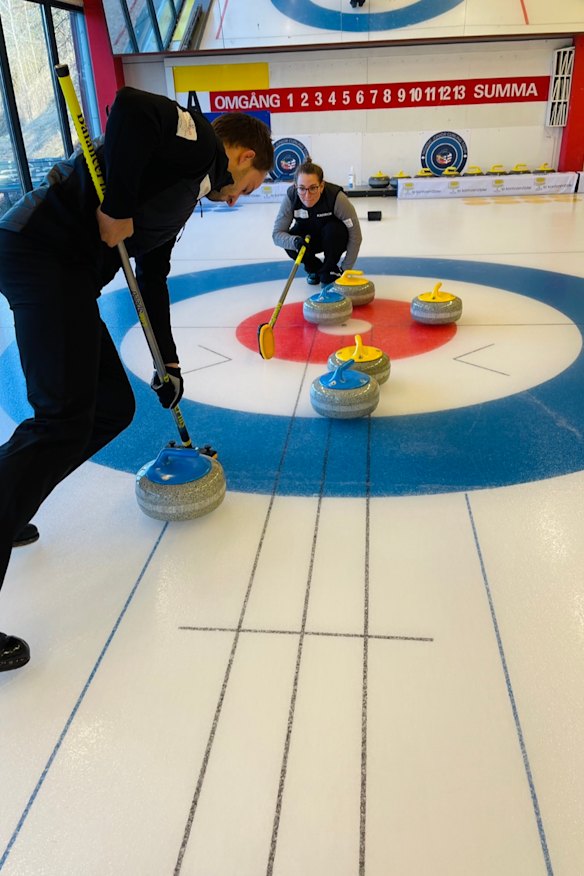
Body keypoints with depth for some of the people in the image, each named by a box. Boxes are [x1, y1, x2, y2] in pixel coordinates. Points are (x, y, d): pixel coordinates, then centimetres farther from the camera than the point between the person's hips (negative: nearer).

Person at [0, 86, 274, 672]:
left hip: (64, 269, 10)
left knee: (112, 407, 12)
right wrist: (116, 207, -14)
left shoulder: (189, 187, 29)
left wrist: (168, 362, 33)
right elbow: (130, 105, -19)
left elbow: (153, 278, 32)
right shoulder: (202, 142, 3)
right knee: (63, 422, -17)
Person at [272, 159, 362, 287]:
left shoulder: (336, 197, -34)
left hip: (334, 238, -2)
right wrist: (294, 241, -43)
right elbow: (277, 234, -23)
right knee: (291, 244, -27)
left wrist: (345, 269, -27)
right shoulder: (291, 196, -27)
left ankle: (330, 271, -9)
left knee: (332, 229, -34)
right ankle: (315, 267, 3)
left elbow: (355, 235, -27)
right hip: (308, 236, 2)